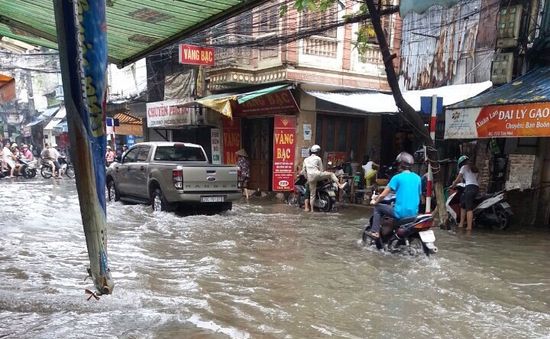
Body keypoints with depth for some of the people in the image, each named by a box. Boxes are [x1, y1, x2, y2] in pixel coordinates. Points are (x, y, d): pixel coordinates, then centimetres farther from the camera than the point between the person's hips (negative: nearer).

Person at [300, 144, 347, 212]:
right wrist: (323, 176, 26)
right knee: (331, 174, 10)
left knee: (312, 194, 10)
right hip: (316, 174, -5)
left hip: (310, 178, 5)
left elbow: (303, 171, 18)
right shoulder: (318, 158, 9)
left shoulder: (306, 159, 22)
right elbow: (321, 169, 10)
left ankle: (312, 209, 11)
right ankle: (340, 185, -4)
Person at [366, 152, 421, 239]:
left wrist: (375, 201, 13)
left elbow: (382, 195, -7)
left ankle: (375, 232, 7)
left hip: (401, 213, -6)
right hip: (414, 212, 6)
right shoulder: (417, 178, 7)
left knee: (378, 208, 14)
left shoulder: (397, 177, -8)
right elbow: (419, 195, 18)